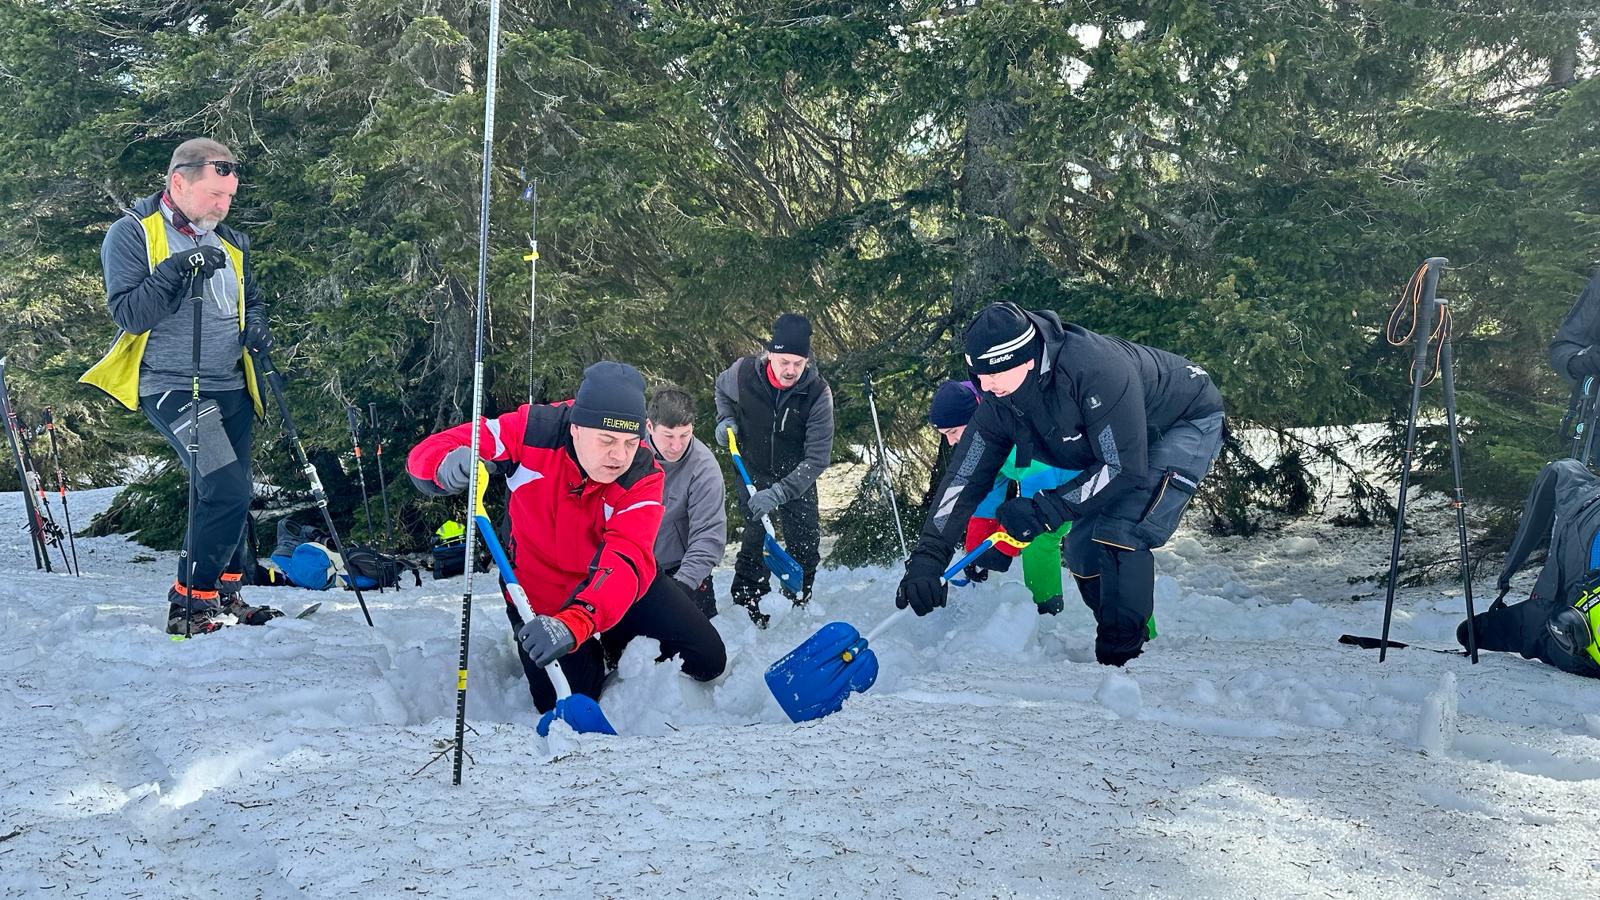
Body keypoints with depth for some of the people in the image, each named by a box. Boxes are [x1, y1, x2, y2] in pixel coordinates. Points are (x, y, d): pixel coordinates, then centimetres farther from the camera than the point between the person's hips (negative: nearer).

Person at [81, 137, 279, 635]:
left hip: (230, 387, 7)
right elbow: (126, 314, -14)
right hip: (172, 387, -7)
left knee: (230, 495, 12)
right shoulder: (131, 234, -5)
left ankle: (225, 596, 27)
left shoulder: (229, 243, 14)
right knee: (226, 490, -20)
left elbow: (252, 301, 26)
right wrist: (175, 272, -26)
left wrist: (256, 327, 3)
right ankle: (190, 605, -9)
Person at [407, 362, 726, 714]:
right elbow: (429, 455, -27)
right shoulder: (532, 431, -28)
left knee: (708, 660, -1)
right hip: (543, 595, -1)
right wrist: (449, 466, -54)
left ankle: (616, 642, 26)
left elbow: (626, 562, -42)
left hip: (617, 585, 1)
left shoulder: (643, 477, -28)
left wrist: (576, 622, -62)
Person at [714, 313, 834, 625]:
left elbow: (817, 458, -26)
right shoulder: (744, 373, -21)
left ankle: (798, 605, 30)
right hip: (753, 473, -1)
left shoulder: (818, 393, -25)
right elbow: (721, 389, 8)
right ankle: (748, 606, 1)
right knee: (756, 535, -13)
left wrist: (779, 493, -36)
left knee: (806, 544, 7)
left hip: (797, 478, 1)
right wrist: (726, 419, -12)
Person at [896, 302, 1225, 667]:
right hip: (1117, 441, 8)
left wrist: (1046, 510, -35)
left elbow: (1125, 469, -37)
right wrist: (928, 555, -24)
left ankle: (1124, 655, -15)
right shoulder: (999, 403, -18)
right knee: (1081, 549, 0)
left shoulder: (1097, 369, -41)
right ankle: (1138, 638, 19)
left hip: (1191, 421, -8)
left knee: (1120, 533, -26)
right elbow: (964, 477, -15)